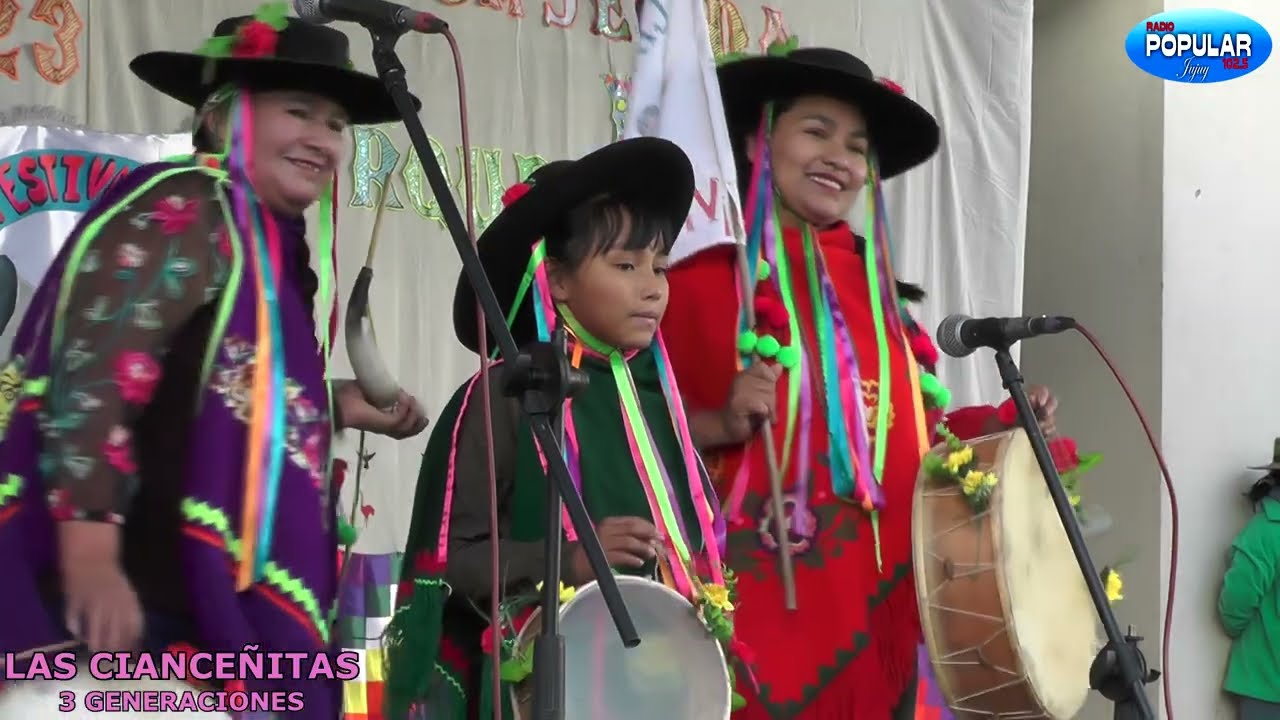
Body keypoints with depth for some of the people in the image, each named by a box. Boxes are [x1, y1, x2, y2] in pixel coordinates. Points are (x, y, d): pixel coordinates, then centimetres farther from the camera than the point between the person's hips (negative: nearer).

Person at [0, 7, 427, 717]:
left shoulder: (273, 244, 16)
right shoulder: (177, 211, -10)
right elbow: (91, 378, -22)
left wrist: (338, 406, 14)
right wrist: (89, 559, -30)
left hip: (207, 602, 9)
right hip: (125, 592, -9)